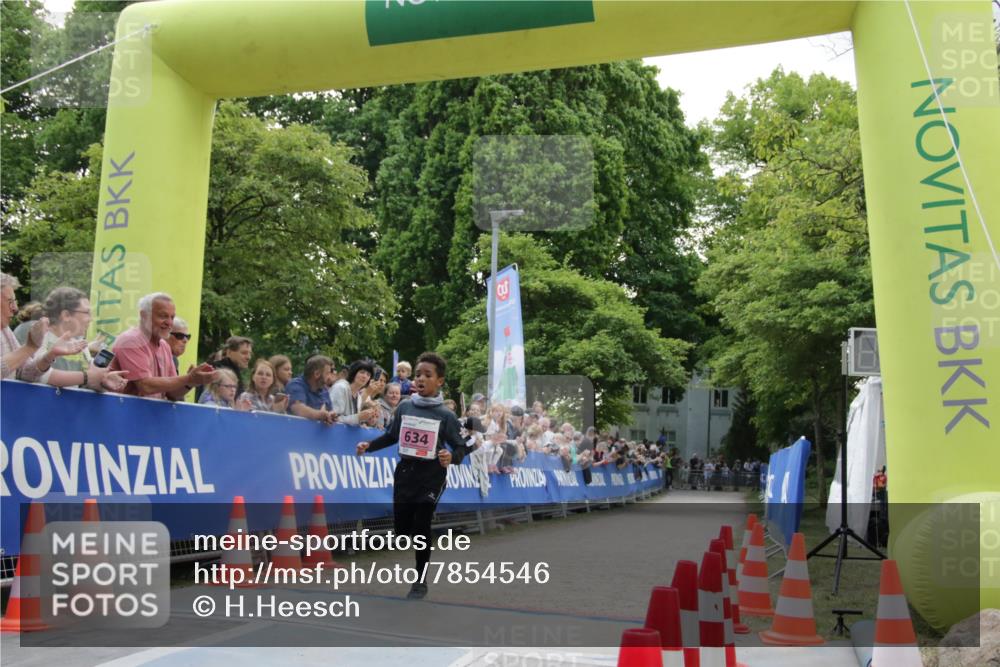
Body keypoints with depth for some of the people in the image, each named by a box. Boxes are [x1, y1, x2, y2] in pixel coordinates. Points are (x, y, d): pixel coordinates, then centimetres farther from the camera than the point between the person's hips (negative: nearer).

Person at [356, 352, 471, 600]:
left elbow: (461, 447, -6)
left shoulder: (445, 415, -9)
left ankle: (421, 581, 14)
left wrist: (452, 457, -27)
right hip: (404, 472, 4)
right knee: (401, 528, 6)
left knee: (420, 528, -4)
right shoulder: (404, 408, 0)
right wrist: (369, 446, 1)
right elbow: (392, 436, 13)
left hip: (431, 476, -3)